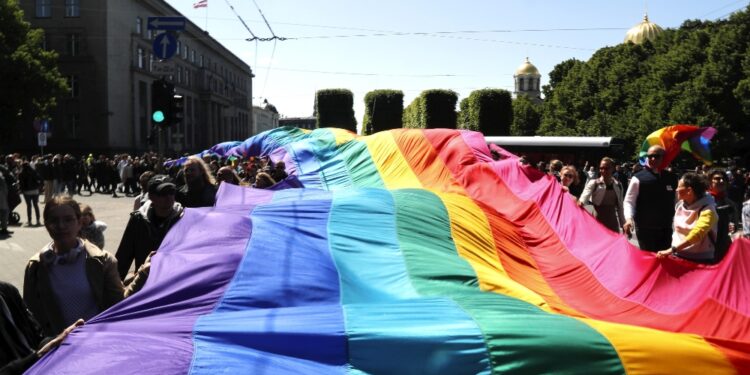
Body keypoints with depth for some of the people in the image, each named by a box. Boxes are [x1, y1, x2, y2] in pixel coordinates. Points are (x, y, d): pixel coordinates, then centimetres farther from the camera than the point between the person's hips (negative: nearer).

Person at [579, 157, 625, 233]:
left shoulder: (618, 185, 6)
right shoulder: (593, 183, -6)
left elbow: (620, 207, 13)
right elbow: (585, 196, -23)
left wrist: (623, 225, 14)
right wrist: (580, 203, -44)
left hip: (613, 223, 4)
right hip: (597, 222, -4)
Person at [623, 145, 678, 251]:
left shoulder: (671, 178, 6)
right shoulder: (638, 178, -8)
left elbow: (677, 201, 15)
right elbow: (628, 201, -10)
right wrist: (629, 219, -26)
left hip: (666, 229, 4)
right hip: (645, 228, -4)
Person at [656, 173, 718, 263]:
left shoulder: (707, 209, -16)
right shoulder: (679, 205, 4)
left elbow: (697, 234, -31)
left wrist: (672, 250, -38)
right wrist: (673, 249, 5)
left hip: (700, 260, -6)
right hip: (678, 257, 6)